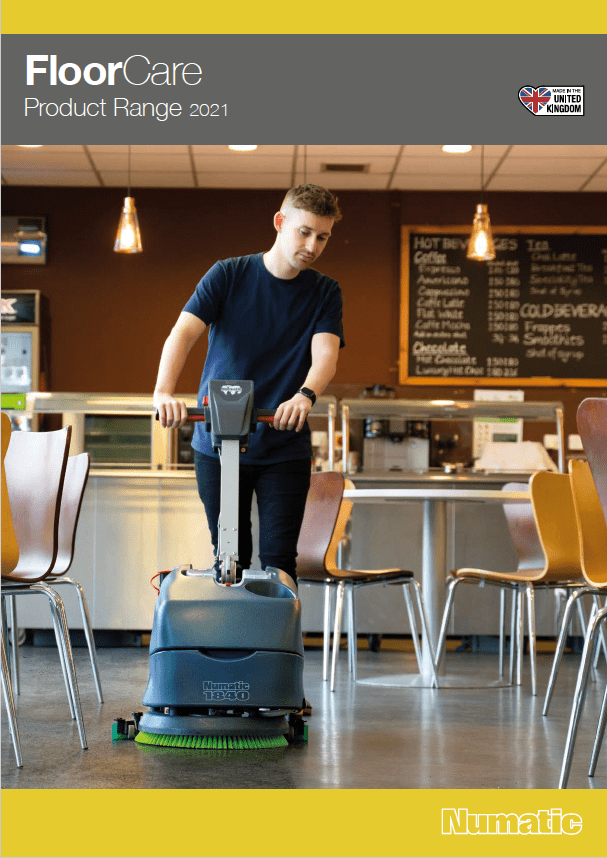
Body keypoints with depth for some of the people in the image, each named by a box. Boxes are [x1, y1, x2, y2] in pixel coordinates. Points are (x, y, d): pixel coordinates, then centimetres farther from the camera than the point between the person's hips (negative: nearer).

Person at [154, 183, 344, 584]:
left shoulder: (325, 292, 3)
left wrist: (305, 395, -37)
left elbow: (326, 354, -13)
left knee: (279, 560, -5)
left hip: (286, 449, 0)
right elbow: (183, 333, -13)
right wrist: (164, 392, -32)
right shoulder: (228, 275, -1)